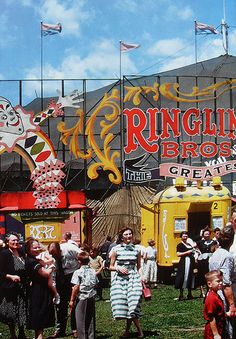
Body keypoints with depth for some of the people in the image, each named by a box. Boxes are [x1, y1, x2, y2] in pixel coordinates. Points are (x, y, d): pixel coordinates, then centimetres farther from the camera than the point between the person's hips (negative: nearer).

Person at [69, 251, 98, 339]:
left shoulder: (78, 272, -11)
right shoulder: (93, 272, 6)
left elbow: (76, 287, -13)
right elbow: (96, 284, 13)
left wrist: (72, 300, -8)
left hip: (81, 298, -5)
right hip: (91, 297, 5)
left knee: (81, 319, 1)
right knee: (91, 318, 12)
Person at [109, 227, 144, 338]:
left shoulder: (136, 249, 8)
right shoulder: (116, 249, 4)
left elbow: (139, 267, 14)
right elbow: (111, 267, 9)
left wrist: (141, 277, -1)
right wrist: (118, 268, -10)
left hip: (133, 278, 0)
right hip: (120, 279, 0)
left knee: (132, 304, -13)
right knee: (121, 303, -7)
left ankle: (127, 330, 3)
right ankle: (139, 330, 6)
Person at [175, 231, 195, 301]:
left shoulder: (189, 245, 20)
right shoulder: (180, 245, -2)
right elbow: (178, 254, -13)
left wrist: (193, 252, 10)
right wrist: (187, 252, -16)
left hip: (191, 261, 7)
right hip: (184, 262, -7)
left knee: (190, 277, 8)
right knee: (183, 277, -9)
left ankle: (189, 294, 15)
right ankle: (181, 294, -6)